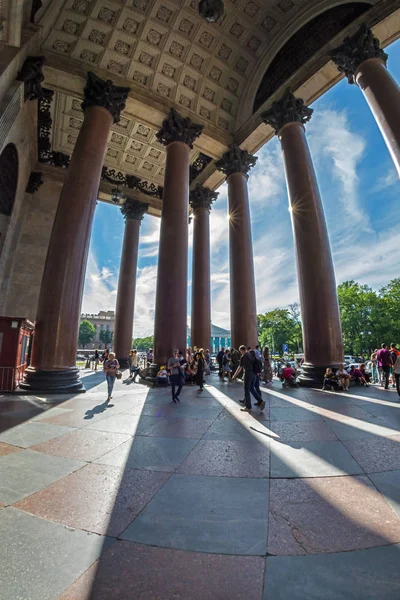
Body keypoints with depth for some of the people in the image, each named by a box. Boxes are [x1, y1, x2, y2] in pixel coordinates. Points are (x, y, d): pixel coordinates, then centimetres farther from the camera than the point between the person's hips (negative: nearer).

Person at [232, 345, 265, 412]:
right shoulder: (251, 355, 10)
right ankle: (261, 401, 16)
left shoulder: (243, 357, -13)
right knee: (251, 388, 20)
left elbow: (240, 367, -13)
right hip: (253, 373, 8)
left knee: (246, 390, 3)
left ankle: (248, 407, 10)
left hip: (248, 373, -8)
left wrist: (235, 375, -4)